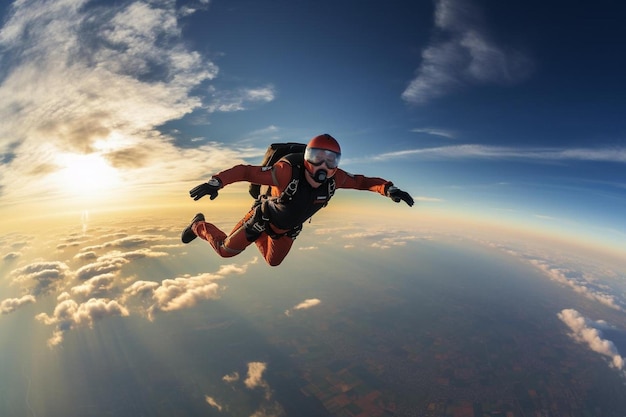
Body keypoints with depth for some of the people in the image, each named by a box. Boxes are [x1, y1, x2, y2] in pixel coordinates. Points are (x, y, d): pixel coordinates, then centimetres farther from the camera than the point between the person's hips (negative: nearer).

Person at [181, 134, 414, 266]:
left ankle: (259, 238, 56)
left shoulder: (334, 178, -26)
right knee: (226, 250, 7)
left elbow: (362, 181, -15)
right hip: (264, 217, -5)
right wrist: (216, 182, -55)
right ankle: (198, 225, 35)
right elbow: (245, 171, -40)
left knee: (273, 262, 26)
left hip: (288, 229, 5)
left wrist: (389, 189, -31)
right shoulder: (287, 172, -41)